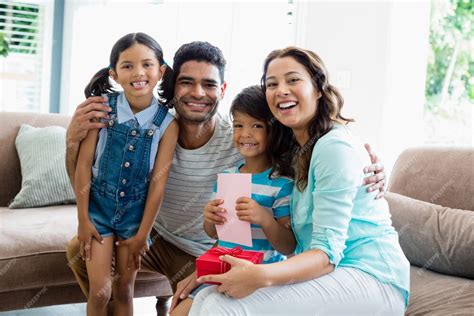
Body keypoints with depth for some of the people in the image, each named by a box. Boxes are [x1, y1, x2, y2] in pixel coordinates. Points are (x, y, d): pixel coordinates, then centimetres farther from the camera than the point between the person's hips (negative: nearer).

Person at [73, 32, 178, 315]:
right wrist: (83, 218, -8)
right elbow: (84, 164, -9)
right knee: (100, 291, -2)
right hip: (99, 205, 0)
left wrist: (143, 233, -6)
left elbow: (158, 181, -9)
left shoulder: (167, 123, -13)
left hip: (136, 210, 1)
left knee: (124, 288, 12)